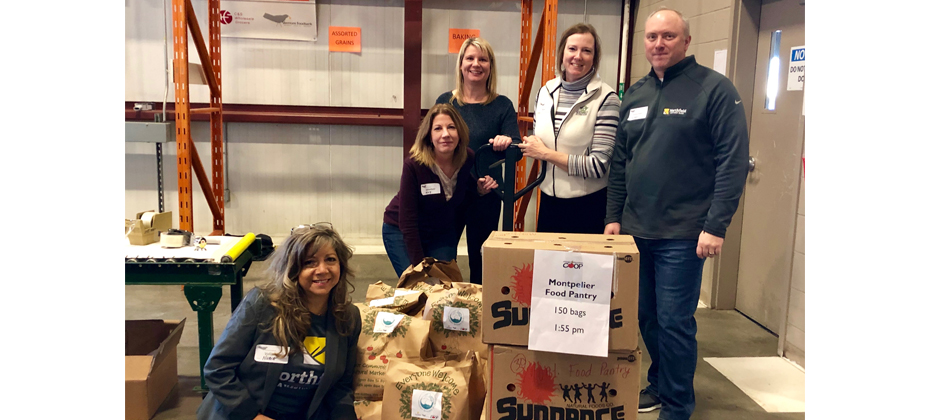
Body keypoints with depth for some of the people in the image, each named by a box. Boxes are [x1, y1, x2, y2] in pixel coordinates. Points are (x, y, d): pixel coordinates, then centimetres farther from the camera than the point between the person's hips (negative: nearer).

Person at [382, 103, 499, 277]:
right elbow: (407, 222, -23)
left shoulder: (467, 158, -15)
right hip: (401, 232, -4)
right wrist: (420, 265, -22)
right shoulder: (414, 164, -28)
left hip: (443, 233, 4)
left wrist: (479, 190, -14)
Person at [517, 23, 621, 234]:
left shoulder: (605, 98, -12)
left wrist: (546, 153, -14)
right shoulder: (545, 92, 4)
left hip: (587, 207, -5)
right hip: (549, 202, 5)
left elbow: (598, 165, -17)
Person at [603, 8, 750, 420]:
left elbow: (733, 162, -11)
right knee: (645, 316, 14)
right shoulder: (635, 93, 11)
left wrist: (716, 225, -16)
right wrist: (614, 215, 10)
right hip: (636, 230, 6)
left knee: (674, 322, -1)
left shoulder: (714, 89, -7)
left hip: (683, 235, -5)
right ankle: (659, 385, 33)